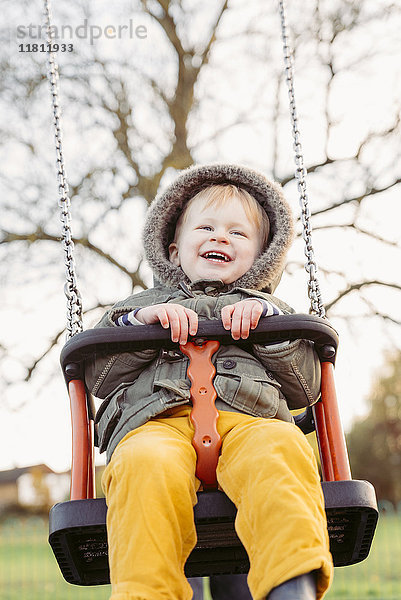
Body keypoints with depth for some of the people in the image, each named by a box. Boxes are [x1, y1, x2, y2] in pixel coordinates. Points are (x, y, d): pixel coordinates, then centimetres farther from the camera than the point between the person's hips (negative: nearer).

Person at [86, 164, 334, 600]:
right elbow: (98, 377, 19)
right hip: (154, 420, 0)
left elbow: (305, 388, 19)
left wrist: (268, 320, 6)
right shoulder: (142, 305, 35)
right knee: (148, 465, -38)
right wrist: (143, 320, 4)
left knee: (280, 451, -37)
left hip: (249, 419, 1)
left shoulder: (268, 310, 35)